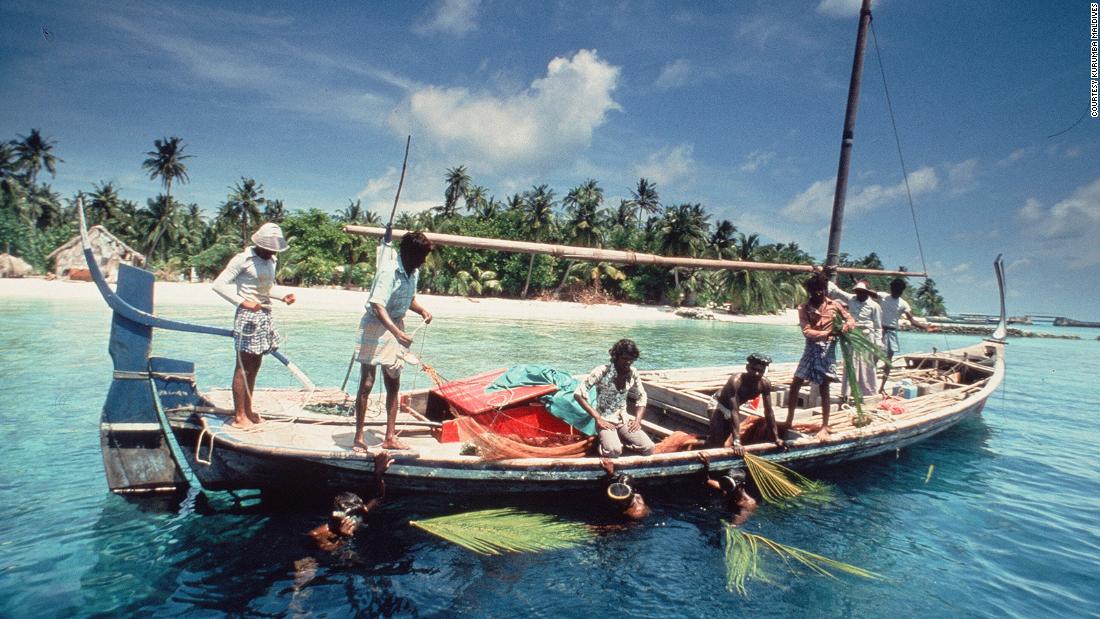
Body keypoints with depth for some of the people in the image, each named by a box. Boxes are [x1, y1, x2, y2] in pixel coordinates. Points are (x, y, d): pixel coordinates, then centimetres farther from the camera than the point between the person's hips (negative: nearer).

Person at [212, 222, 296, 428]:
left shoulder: (272, 261, 12)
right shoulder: (243, 259, -11)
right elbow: (219, 284, -13)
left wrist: (283, 295, 4)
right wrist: (243, 302, -23)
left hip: (264, 316, 8)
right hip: (247, 316, -8)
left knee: (254, 367, 13)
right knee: (243, 368, -2)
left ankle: (248, 411, 23)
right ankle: (239, 416, 5)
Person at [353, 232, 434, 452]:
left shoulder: (413, 272, 3)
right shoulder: (389, 271, -21)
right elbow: (378, 306, -30)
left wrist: (422, 310, 1)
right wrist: (397, 332, -40)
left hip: (396, 328, 8)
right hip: (375, 326, -8)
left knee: (393, 385, 10)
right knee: (367, 383, -4)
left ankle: (390, 437, 19)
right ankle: (358, 438, 6)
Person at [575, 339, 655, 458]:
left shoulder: (633, 373, 0)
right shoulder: (602, 372, -16)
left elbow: (641, 397, 13)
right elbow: (578, 394, -19)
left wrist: (638, 420, -3)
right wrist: (598, 418, -20)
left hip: (624, 421, 5)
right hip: (605, 421, -5)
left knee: (648, 448, -15)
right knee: (614, 452, -31)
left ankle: (621, 439, 10)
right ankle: (604, 443, 3)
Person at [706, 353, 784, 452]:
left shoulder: (765, 384, -21)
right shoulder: (736, 381, -38)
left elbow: (769, 411, -11)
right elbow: (734, 412, -42)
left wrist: (776, 438, -10)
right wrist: (737, 442, -47)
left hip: (730, 409, 6)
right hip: (718, 405, -6)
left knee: (727, 444, 10)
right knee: (718, 444, -16)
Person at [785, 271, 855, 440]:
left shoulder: (835, 305, 1)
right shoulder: (803, 308, -2)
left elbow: (851, 320, 8)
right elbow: (807, 332, -12)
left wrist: (847, 325, -17)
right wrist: (827, 333, -26)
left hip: (827, 350, -1)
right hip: (811, 349, 1)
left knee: (823, 389, -1)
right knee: (795, 385, 2)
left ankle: (824, 427, 9)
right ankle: (789, 421, 15)